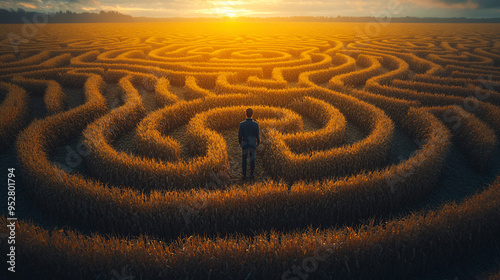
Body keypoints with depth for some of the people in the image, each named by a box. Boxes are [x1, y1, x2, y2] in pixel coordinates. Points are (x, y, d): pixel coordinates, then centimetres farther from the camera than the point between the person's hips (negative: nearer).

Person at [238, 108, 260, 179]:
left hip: (244, 145, 0)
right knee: (252, 160, 18)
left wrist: (240, 143, 9)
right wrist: (258, 143, 12)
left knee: (244, 160, 15)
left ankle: (244, 175, 20)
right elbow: (257, 135, -7)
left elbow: (240, 135, -11)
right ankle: (251, 174, 26)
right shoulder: (256, 124, -16)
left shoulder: (242, 124, -18)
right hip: (253, 145, 1)